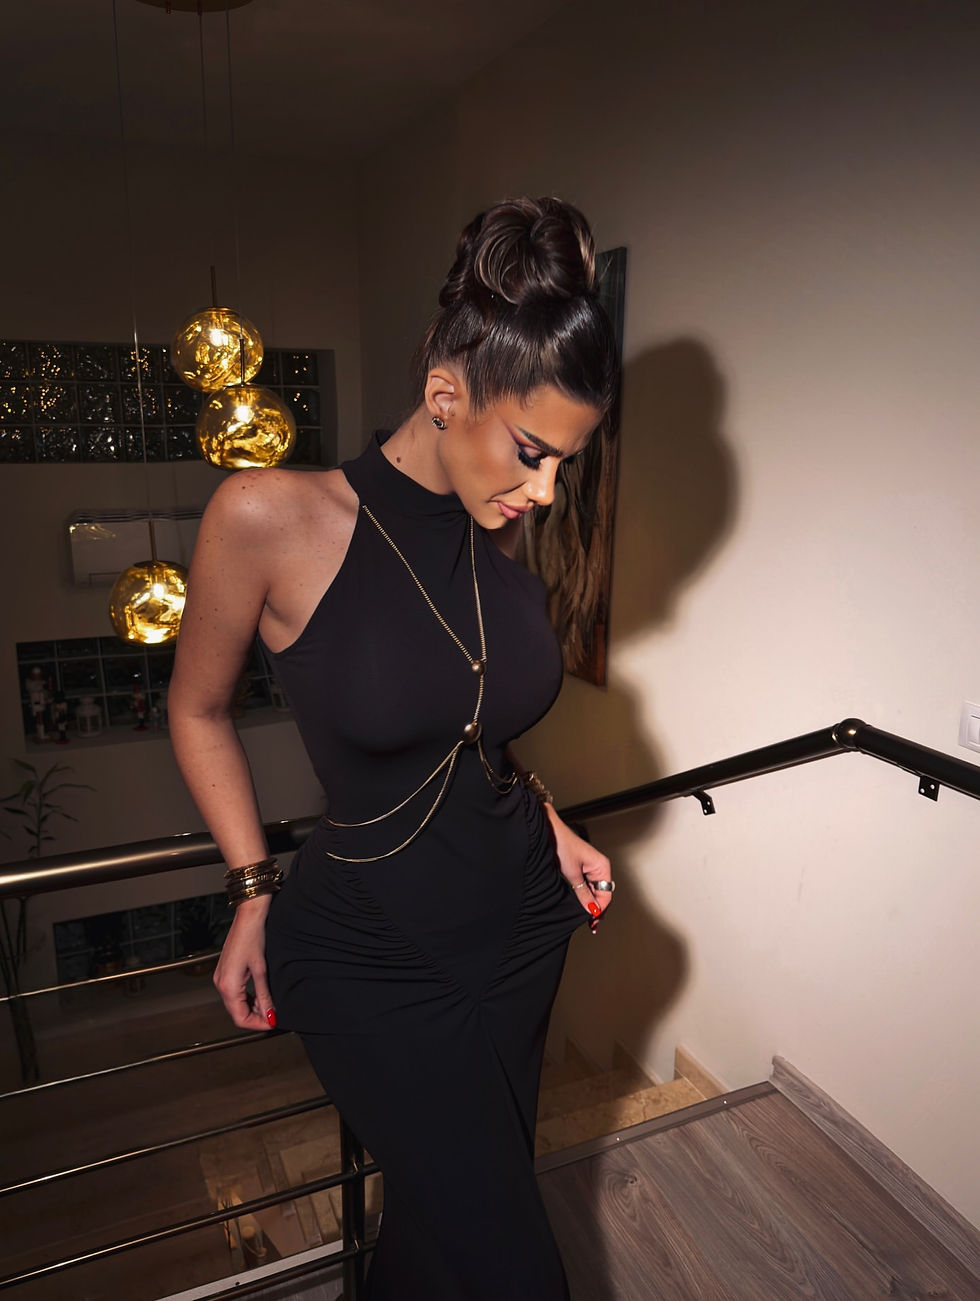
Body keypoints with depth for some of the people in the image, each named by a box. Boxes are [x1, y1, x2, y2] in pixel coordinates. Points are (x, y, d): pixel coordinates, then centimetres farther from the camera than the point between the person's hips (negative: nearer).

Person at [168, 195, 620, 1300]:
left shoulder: (501, 532, -2)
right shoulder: (269, 517, -19)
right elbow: (198, 712, -4)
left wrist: (547, 824, 2)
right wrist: (254, 892, -4)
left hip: (521, 919, 5)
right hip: (370, 956, -4)